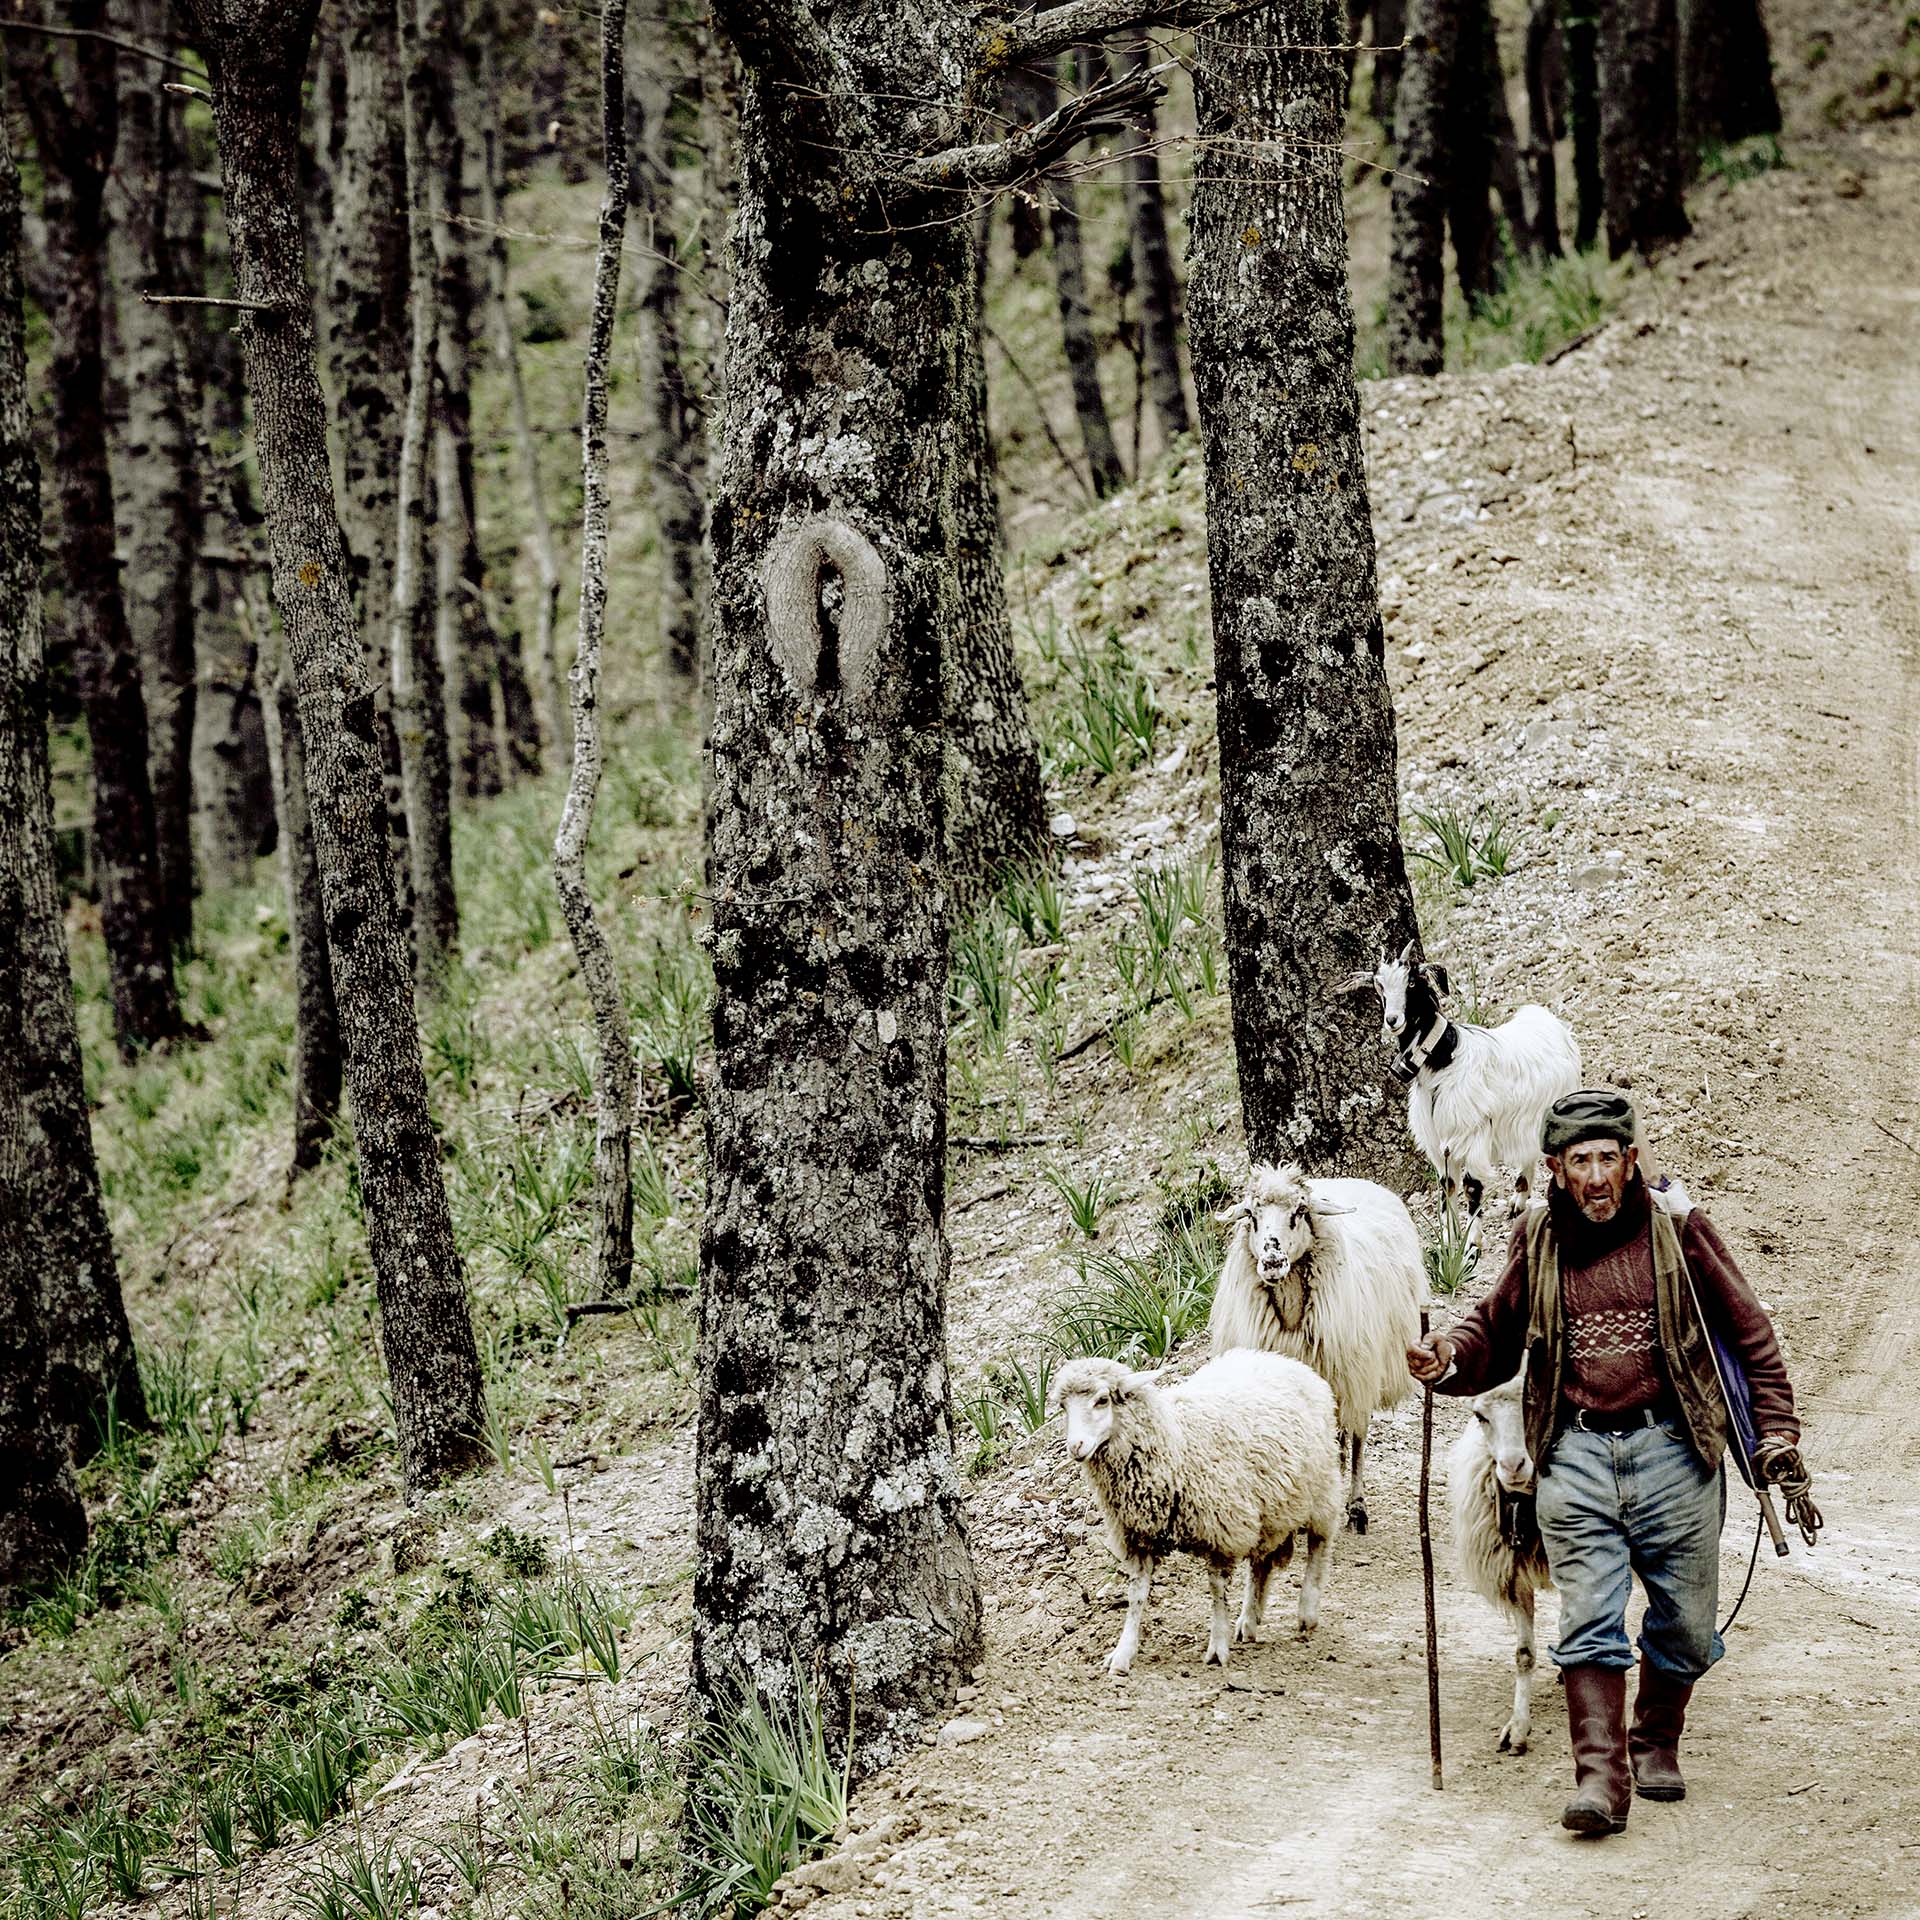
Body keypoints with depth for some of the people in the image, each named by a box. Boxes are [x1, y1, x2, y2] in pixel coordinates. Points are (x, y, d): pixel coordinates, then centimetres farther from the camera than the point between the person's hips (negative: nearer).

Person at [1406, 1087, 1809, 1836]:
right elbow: (1496, 1332, 16)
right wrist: (1448, 1360, -6)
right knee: (1588, 1625, -8)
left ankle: (1656, 1743, 30)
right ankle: (1600, 1780, -11)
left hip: (1671, 1449, -1)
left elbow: (1748, 1331, 6)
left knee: (1685, 1626, 6)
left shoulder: (1677, 1228, 0)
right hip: (1576, 1454, 1)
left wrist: (1777, 1430, 2)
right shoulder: (1537, 1241, 5)